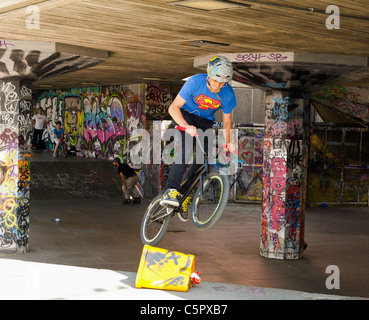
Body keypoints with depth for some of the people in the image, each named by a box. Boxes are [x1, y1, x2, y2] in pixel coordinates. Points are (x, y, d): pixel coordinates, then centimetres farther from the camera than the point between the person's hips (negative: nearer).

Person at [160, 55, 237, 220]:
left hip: (206, 121, 3)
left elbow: (227, 121, -4)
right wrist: (186, 126, -39)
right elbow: (173, 107, -24)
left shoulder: (228, 94, -19)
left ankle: (184, 194, 2)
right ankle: (171, 190, -36)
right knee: (187, 146, -30)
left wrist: (227, 143, -13)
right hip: (186, 115, -3)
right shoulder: (195, 82, -26)